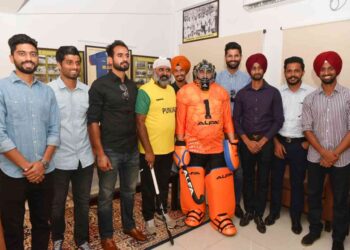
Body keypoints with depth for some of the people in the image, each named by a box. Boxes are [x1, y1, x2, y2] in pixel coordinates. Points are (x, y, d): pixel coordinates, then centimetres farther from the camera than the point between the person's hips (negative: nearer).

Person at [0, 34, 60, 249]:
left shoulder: (47, 91, 6)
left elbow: (55, 130, 3)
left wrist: (43, 163, -8)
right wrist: (26, 166, -13)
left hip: (45, 172, 3)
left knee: (42, 223, 17)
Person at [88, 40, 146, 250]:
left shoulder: (133, 86, 9)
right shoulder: (100, 85, -8)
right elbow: (93, 121, -10)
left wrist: (140, 145, 8)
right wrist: (100, 154, -14)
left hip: (132, 150, 5)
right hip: (110, 151, -5)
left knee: (129, 191, 19)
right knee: (106, 195, 10)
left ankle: (129, 225, 39)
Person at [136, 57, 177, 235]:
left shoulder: (172, 90, 7)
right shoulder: (145, 91, -14)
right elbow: (140, 123, -17)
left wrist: (175, 142, 13)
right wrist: (148, 150, -19)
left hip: (168, 148, 6)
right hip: (150, 150, -6)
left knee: (164, 183, 22)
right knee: (149, 186, 12)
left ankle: (162, 211, 42)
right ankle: (149, 218, 31)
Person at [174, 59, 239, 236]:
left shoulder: (222, 92, 6)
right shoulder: (185, 92, -5)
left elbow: (227, 120, 8)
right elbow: (180, 121, -3)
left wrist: (232, 142, 6)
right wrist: (180, 144, -4)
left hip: (217, 147, 3)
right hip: (192, 147, -2)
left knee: (220, 183, 6)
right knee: (192, 182, 9)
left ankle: (221, 217, 22)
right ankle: (194, 211, 32)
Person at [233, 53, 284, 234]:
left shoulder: (273, 93, -1)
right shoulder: (241, 93, 2)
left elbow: (278, 120, -3)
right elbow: (236, 120, 1)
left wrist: (262, 141, -10)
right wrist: (247, 141, -9)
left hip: (266, 142, -1)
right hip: (246, 142, 1)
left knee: (263, 180, 7)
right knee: (247, 178, 10)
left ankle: (259, 215, 22)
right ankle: (248, 211, 26)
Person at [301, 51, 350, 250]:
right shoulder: (310, 99, 3)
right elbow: (307, 129, -1)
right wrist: (324, 153, -12)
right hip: (315, 157, 2)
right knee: (313, 196, 13)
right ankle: (315, 229, 34)